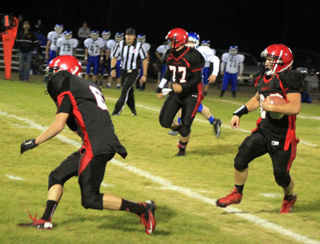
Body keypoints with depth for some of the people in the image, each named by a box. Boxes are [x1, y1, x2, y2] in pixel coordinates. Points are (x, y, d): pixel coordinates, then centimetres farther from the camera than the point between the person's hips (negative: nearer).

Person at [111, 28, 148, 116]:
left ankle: (117, 111, -21)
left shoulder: (139, 46, -10)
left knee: (125, 90, -18)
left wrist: (144, 75, -4)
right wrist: (113, 69, -6)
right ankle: (133, 111, 29)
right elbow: (114, 57, 10)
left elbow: (144, 60, -3)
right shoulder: (120, 45, -1)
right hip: (124, 71, 4)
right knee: (129, 92, 11)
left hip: (133, 72, -4)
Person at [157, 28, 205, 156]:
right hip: (176, 93, 6)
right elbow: (168, 73, 19)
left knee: (185, 126, -8)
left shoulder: (193, 56, -21)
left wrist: (182, 87, -34)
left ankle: (182, 148, 19)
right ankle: (180, 128, 25)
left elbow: (197, 79, -21)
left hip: (191, 95, -6)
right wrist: (160, 88, 18)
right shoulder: (171, 56, 2)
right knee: (165, 121, -5)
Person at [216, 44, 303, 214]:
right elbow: (257, 99, 26)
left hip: (282, 137, -7)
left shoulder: (288, 81, -19)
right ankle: (237, 194, 19)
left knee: (281, 175, 2)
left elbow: (295, 107, -31)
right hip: (263, 131, 7)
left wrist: (271, 107, -27)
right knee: (241, 159, -1)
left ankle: (289, 198, 34)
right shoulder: (264, 79, 6)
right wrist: (239, 113, 20)